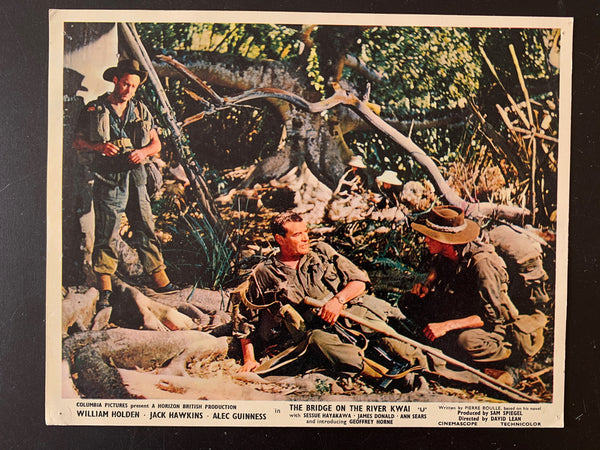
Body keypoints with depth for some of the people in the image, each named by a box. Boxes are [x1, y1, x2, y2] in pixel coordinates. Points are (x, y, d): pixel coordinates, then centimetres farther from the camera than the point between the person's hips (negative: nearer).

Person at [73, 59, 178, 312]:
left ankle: (160, 281, 13)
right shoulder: (94, 110, 3)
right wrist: (99, 146, -14)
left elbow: (156, 143, 14)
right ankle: (105, 290, 5)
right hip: (107, 180, -3)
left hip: (135, 178, 3)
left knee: (146, 230, 6)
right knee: (106, 235, -3)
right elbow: (78, 142, 6)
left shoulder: (141, 111, 13)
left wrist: (143, 152, -7)